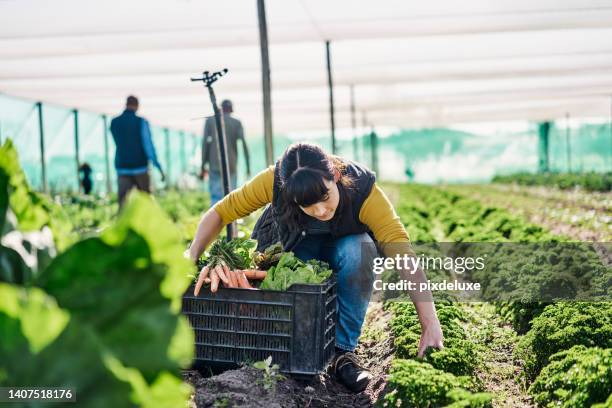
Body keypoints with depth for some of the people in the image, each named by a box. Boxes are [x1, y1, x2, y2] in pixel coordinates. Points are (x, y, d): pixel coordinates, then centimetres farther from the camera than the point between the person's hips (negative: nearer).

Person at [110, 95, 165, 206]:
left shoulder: (114, 123, 4)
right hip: (140, 168, -2)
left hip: (123, 169, 2)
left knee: (123, 204, -5)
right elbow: (148, 146, -13)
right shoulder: (141, 122, -8)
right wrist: (159, 168, -11)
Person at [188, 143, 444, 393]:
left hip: (344, 247, 0)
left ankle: (344, 349, -20)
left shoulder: (363, 189, -36)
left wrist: (431, 326, -51)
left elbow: (404, 256, -43)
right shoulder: (275, 180, -32)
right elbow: (219, 213, -21)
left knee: (360, 250, -36)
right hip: (295, 248, 0)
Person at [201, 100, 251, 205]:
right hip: (231, 166, 0)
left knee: (215, 197, -3)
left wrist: (203, 166, 3)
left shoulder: (210, 121, 6)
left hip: (215, 166, 0)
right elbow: (244, 144, -5)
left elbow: (205, 143, 1)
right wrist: (248, 167, -5)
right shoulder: (237, 123, 4)